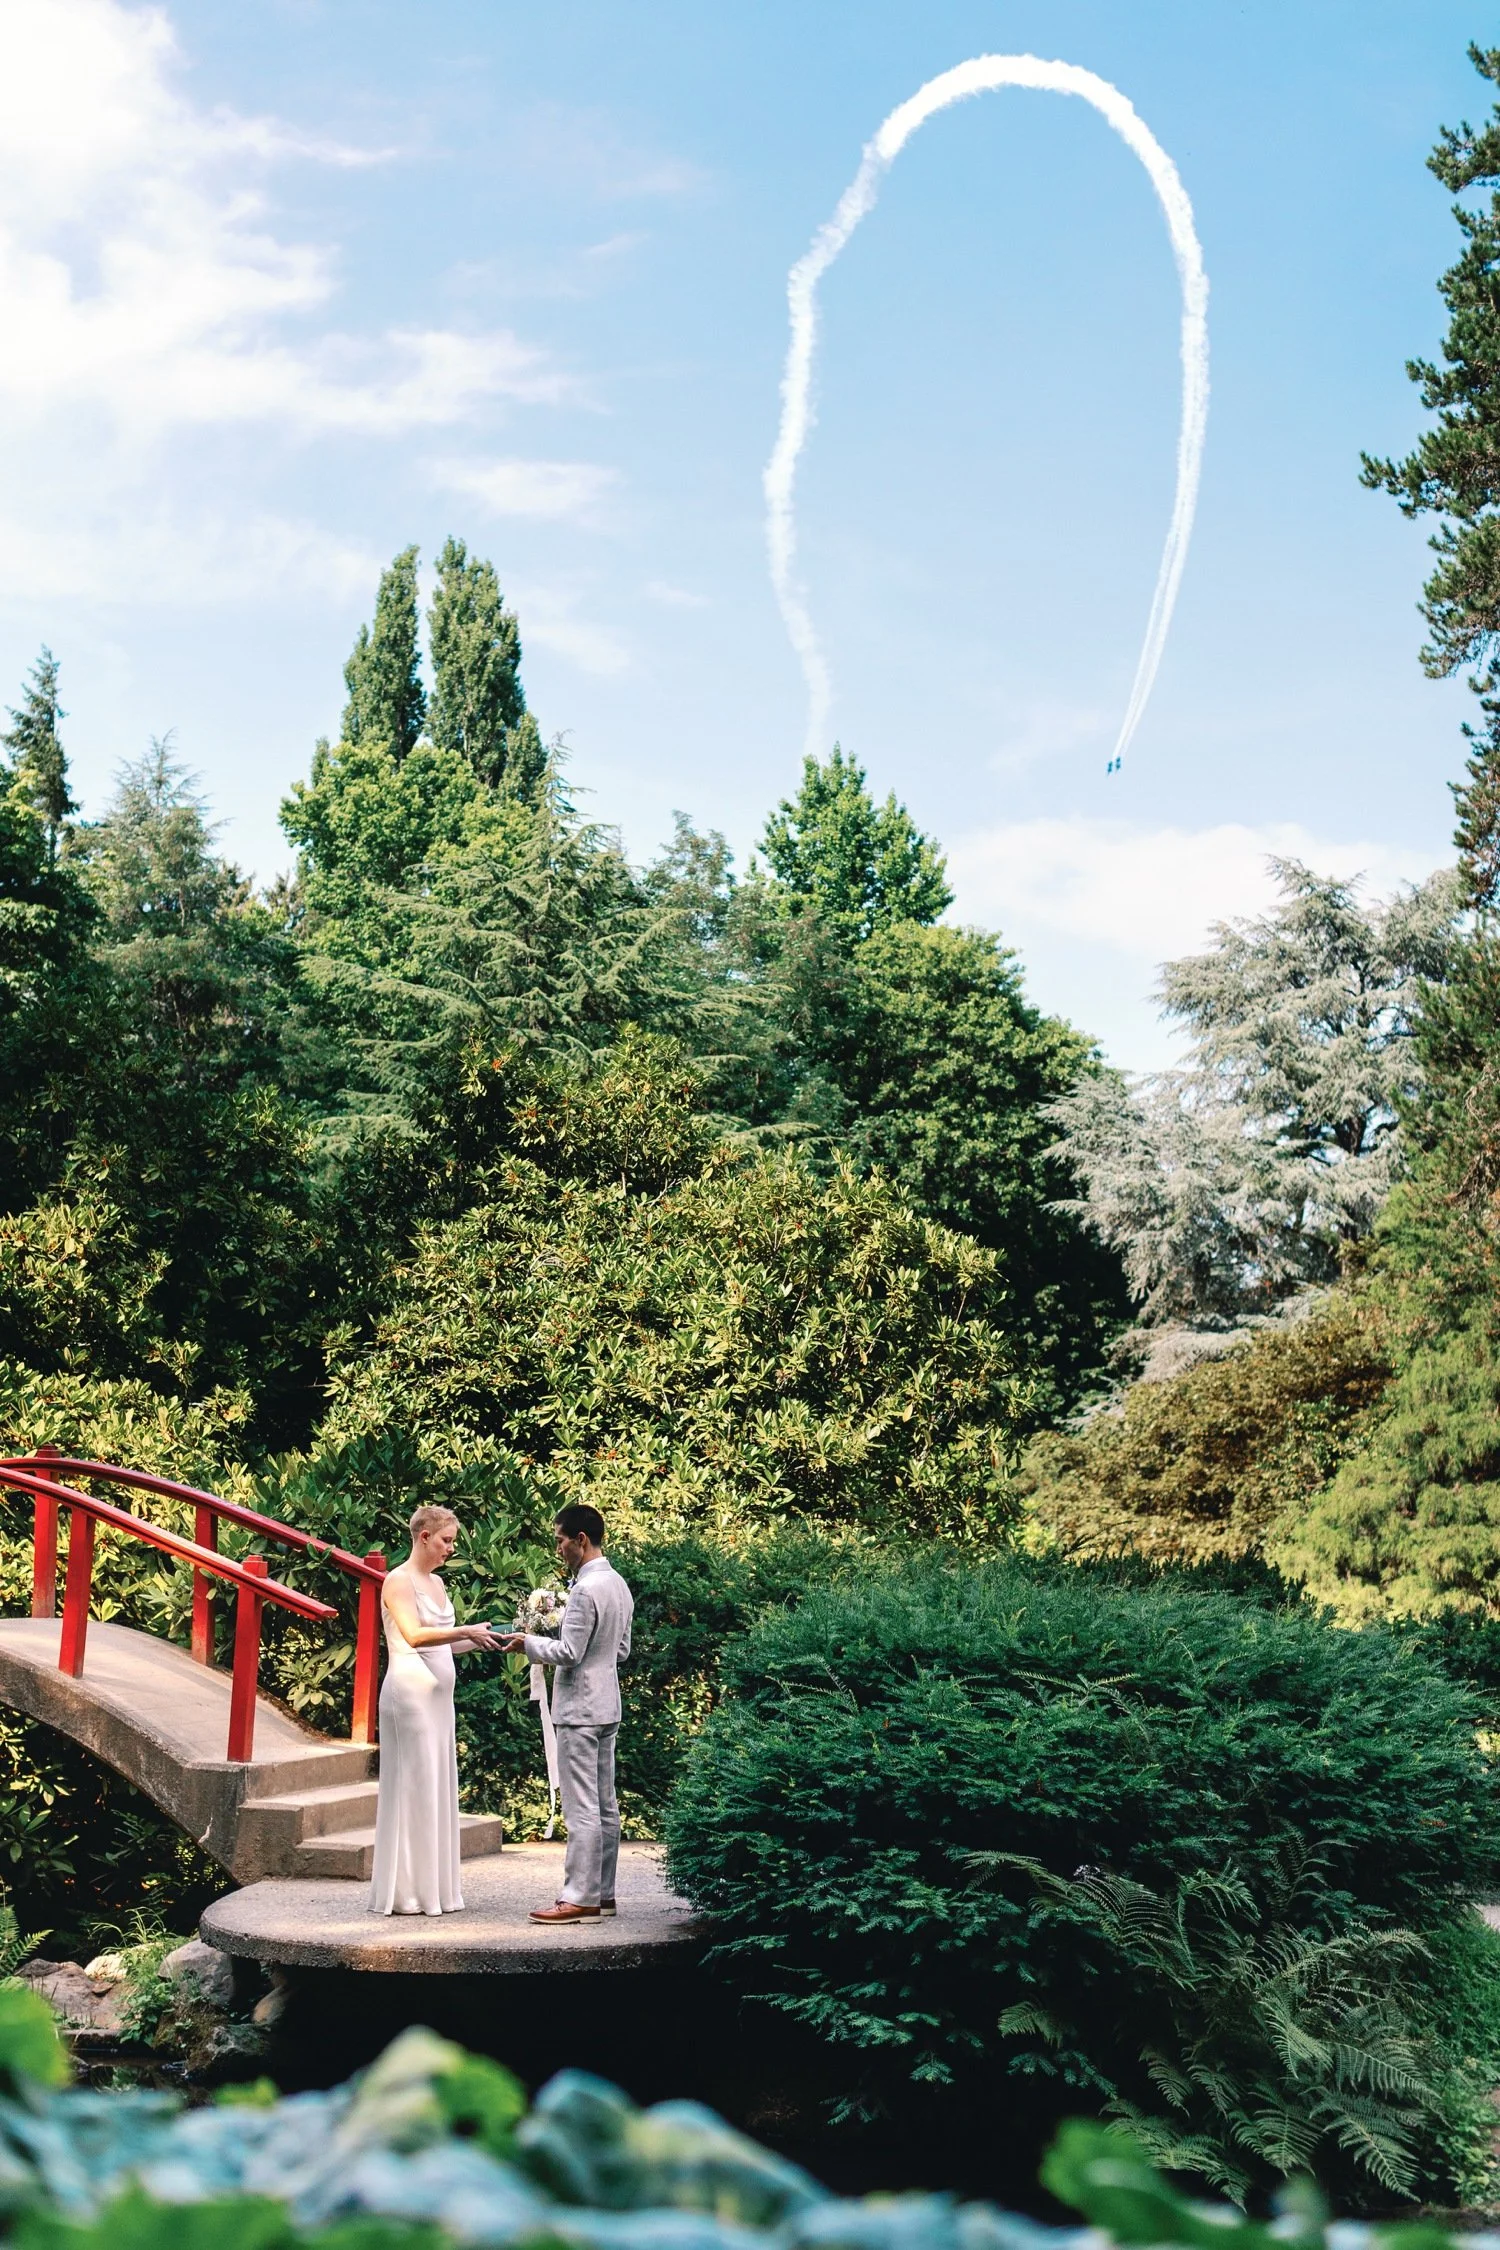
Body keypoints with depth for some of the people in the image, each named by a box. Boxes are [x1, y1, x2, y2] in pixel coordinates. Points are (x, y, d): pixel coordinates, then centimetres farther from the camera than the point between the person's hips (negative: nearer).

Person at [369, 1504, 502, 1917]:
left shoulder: (437, 1583, 16)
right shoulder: (398, 1581, -9)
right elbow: (414, 1635, -22)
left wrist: (479, 1641, 4)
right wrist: (466, 1631, -25)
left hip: (438, 1693, 8)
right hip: (411, 1691, -8)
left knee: (438, 1787, 9)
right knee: (412, 1787, -4)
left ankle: (433, 1887, 15)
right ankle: (406, 1890, 2)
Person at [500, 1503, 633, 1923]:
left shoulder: (587, 1590, -19)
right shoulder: (618, 1585, 11)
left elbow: (568, 1653, -20)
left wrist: (529, 1643, -5)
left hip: (580, 1711, -10)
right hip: (607, 1707, 10)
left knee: (582, 1809, -7)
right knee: (604, 1806, 12)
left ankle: (580, 1898, -5)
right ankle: (602, 1892, 18)